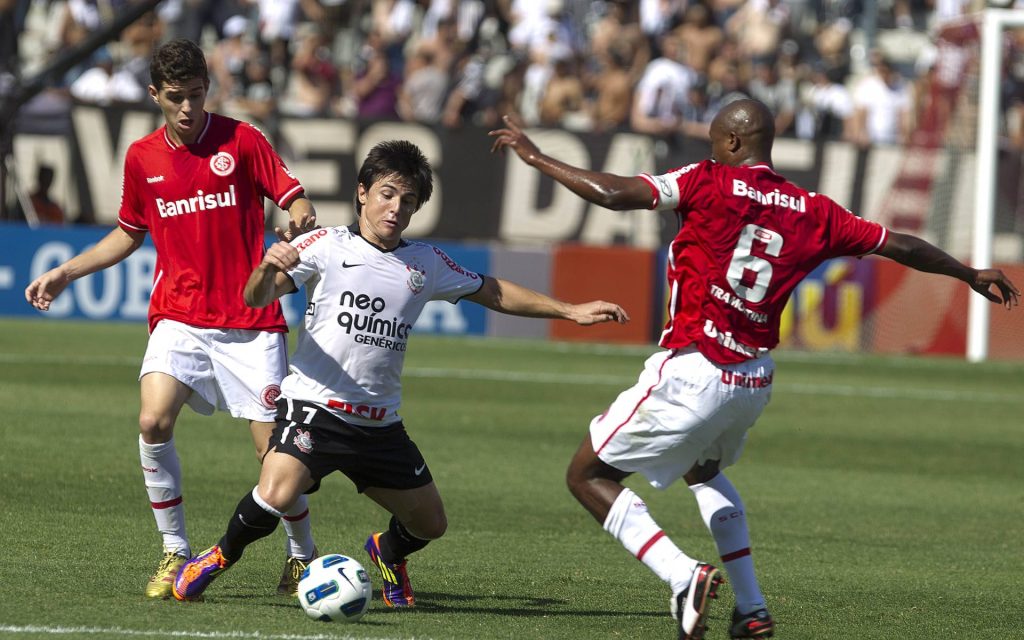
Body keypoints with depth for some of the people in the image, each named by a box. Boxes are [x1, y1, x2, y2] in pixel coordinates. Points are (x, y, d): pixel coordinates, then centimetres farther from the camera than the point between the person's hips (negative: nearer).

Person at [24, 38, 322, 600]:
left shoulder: (240, 140, -2)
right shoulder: (142, 157, 8)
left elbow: (297, 202, -3)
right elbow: (128, 234, 23)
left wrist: (301, 221, -27)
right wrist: (66, 272, 17)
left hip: (250, 321, -2)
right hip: (179, 317, 2)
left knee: (274, 447, -5)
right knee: (153, 422, -21)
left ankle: (302, 557, 19)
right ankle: (175, 554, -7)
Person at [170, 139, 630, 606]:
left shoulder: (426, 264, 10)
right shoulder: (327, 246, -3)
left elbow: (492, 292, 21)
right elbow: (257, 298, -12)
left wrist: (570, 311, 17)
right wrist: (267, 269, -35)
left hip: (380, 423, 5)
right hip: (314, 406, -5)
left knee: (430, 524, 10)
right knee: (276, 495, -29)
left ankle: (388, 551, 47)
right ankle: (220, 557, 0)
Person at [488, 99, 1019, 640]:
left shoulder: (707, 183, -9)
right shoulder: (813, 212, 5)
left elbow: (613, 194, -18)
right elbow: (899, 247, 14)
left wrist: (533, 155, -7)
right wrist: (971, 275, 30)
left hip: (692, 373, -7)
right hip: (755, 382, 7)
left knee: (588, 476, 5)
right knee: (702, 470, 35)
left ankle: (684, 577, -14)